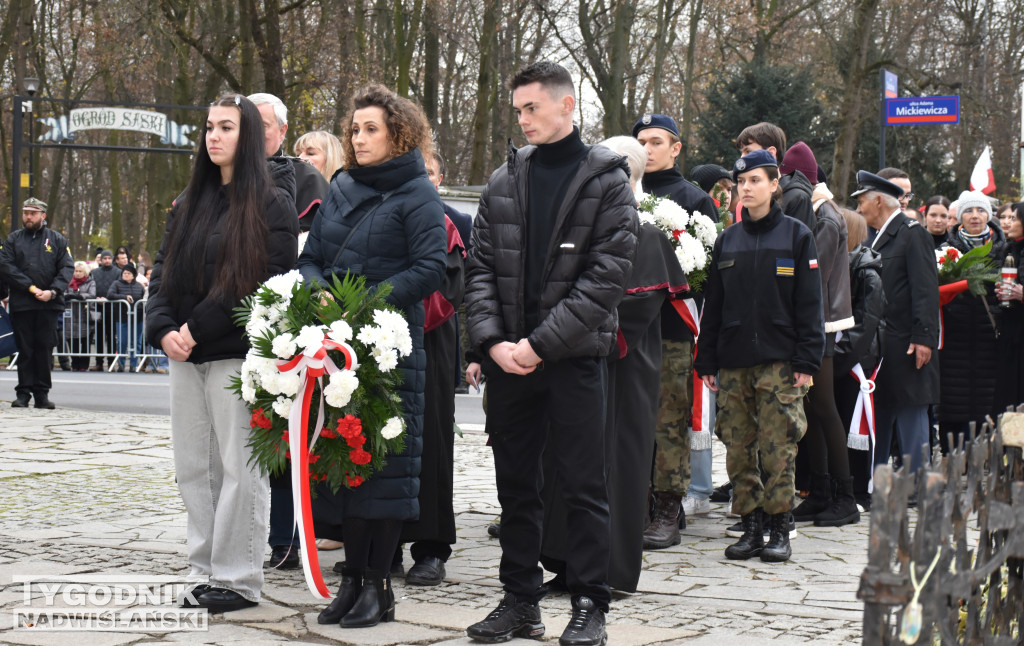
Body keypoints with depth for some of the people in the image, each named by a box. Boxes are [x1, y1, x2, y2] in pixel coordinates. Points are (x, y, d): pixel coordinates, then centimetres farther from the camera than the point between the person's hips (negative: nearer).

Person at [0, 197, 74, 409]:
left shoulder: (57, 240, 9)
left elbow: (67, 268, 1)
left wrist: (53, 291, -14)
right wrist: (31, 288, -12)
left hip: (49, 304, 0)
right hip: (21, 304, 0)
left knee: (45, 349, 2)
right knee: (24, 349, 2)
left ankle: (42, 393, 9)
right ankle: (23, 393, 7)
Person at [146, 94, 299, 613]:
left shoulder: (272, 203, -4)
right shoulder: (190, 203, 16)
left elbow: (270, 280, -13)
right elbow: (163, 271, 14)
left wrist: (199, 328, -14)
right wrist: (162, 329, -5)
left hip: (238, 353, -7)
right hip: (186, 355, 7)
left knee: (238, 467, -3)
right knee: (192, 466, 8)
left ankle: (238, 579, 4)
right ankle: (207, 570, 16)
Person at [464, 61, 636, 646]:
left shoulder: (607, 180, -3)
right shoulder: (504, 182, 11)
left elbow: (608, 276, -11)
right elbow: (481, 268, 9)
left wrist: (541, 344, -16)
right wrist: (493, 339, -7)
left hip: (575, 357, -4)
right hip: (509, 358, 5)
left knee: (584, 487, 1)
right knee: (516, 486, 11)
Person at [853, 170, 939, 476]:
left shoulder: (912, 233, -8)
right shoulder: (879, 237, 17)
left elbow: (926, 290, -16)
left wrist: (923, 338, -22)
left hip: (906, 346, -8)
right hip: (879, 346, 9)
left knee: (911, 417, -3)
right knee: (878, 419, 12)